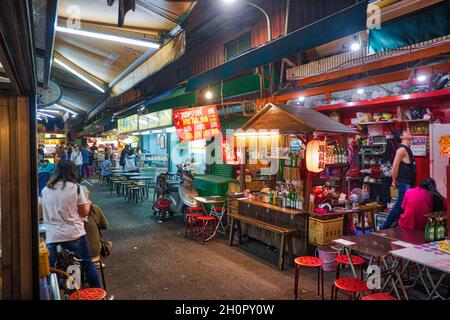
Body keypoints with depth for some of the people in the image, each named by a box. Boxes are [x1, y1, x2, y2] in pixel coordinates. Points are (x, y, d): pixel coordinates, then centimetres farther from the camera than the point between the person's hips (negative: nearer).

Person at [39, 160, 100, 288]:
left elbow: (39, 213, 16)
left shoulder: (45, 190, 6)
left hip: (52, 237, 3)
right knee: (88, 265, 10)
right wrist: (88, 204, 18)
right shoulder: (75, 187, -5)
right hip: (74, 235, -3)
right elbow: (84, 213, 0)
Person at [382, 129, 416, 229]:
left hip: (408, 183, 9)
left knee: (399, 206, 12)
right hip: (404, 183, -9)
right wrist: (394, 181, -12)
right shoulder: (402, 149, -14)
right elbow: (395, 166, -18)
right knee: (400, 206, -6)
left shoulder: (407, 149, 15)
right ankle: (386, 227, 2)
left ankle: (387, 226, 20)